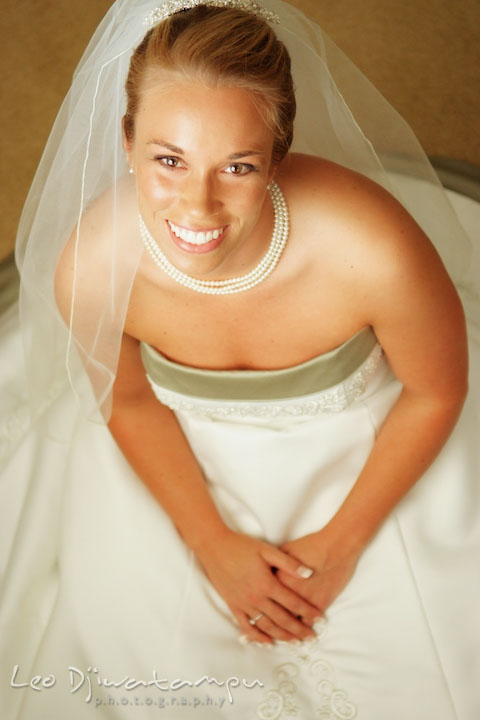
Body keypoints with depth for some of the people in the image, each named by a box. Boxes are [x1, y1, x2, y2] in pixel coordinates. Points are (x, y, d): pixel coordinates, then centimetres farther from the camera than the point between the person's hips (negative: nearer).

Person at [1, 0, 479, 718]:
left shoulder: (373, 253, -39)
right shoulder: (92, 267, -33)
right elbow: (129, 402, -9)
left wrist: (344, 541, -10)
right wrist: (213, 542, -7)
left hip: (358, 449, -1)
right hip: (190, 449, 2)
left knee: (404, 656, 0)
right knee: (119, 619, 4)